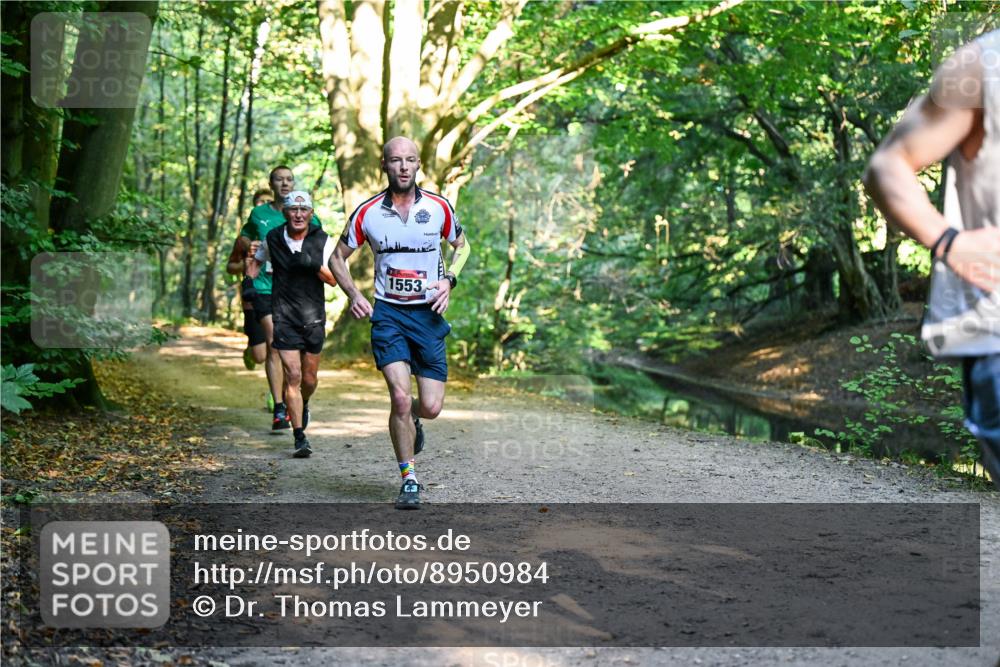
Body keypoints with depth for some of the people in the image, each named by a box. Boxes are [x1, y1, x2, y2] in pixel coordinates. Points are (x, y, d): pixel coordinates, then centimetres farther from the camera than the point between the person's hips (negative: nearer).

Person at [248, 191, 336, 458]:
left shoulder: (323, 241, -3)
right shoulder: (273, 239, 1)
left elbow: (333, 280, -5)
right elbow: (256, 261, 20)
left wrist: (313, 265, -21)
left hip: (314, 316, 1)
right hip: (285, 316, -1)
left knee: (310, 378, 9)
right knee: (293, 376, -11)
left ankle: (304, 404, 45)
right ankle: (300, 438, -8)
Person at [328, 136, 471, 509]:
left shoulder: (439, 208, -1)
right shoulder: (367, 212, -3)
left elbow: (462, 246, 16)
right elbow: (338, 257, 10)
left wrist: (449, 281, -2)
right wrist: (353, 295, -6)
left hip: (428, 313, 1)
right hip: (388, 313, -1)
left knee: (431, 407, -3)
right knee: (400, 397, -16)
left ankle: (410, 421, 37)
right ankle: (409, 481, 2)